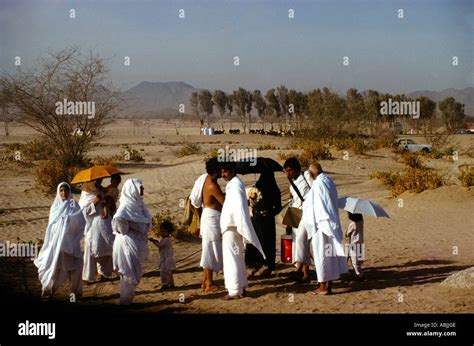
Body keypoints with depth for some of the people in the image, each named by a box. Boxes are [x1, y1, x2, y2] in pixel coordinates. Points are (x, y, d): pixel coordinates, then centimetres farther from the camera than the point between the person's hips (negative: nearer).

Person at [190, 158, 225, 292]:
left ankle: (206, 281, 25)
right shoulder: (213, 185, -22)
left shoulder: (207, 178, 7)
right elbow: (225, 203, -19)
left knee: (209, 250, 17)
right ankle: (209, 284, 3)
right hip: (212, 217, -10)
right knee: (211, 251, -3)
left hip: (208, 215, 10)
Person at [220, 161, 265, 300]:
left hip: (232, 226, -10)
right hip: (231, 225, 10)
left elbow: (239, 207, -23)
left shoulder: (235, 185, -16)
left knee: (231, 258, -7)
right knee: (238, 257, 17)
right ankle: (241, 287, 26)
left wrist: (242, 227, -27)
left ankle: (235, 291, -4)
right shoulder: (233, 183, 16)